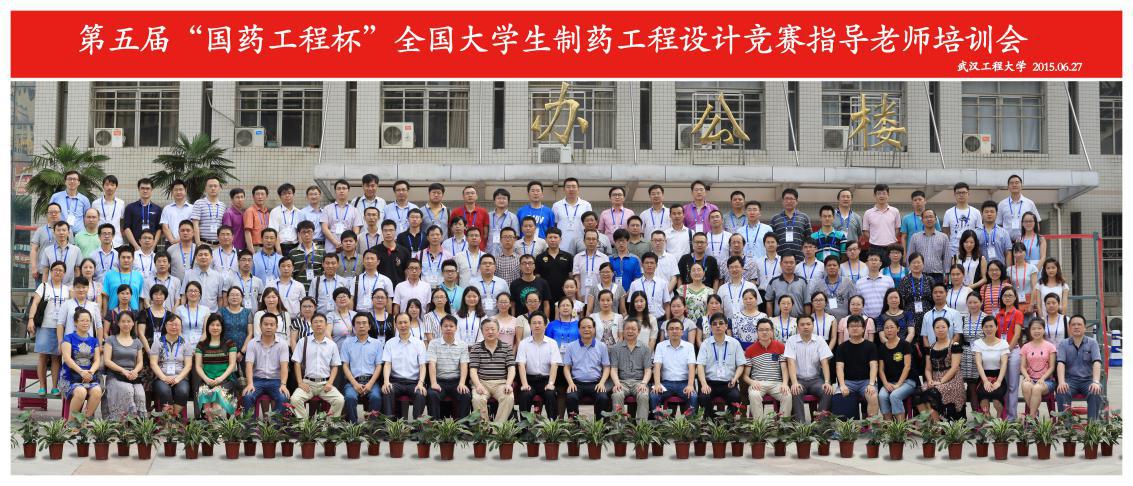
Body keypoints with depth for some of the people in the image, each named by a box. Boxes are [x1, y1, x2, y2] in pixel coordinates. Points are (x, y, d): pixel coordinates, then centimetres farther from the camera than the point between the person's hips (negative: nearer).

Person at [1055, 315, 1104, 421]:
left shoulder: (1092, 343, 6)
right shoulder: (1063, 344, 8)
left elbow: (1096, 363, -7)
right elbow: (1061, 364, -6)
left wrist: (1096, 382, -25)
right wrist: (1061, 382, -25)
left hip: (1088, 379, 0)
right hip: (1070, 379, 0)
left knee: (1095, 392, -32)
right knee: (1061, 392, -32)